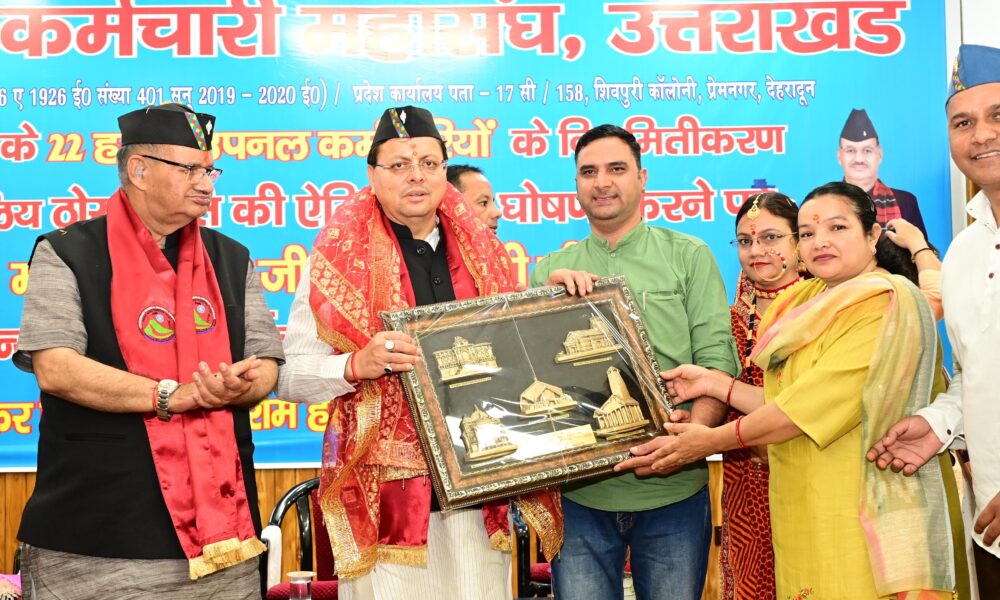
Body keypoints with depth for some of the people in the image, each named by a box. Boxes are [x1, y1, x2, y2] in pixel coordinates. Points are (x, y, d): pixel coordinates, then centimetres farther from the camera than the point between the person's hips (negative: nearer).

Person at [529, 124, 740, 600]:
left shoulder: (689, 256, 3)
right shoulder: (549, 271, 10)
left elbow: (718, 361, -4)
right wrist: (550, 293, -10)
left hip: (672, 488, -1)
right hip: (578, 491, 2)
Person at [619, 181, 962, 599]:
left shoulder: (886, 302, -10)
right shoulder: (807, 303, 14)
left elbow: (817, 402, -18)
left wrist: (711, 440, -13)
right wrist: (713, 384, 2)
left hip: (860, 516, -7)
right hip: (803, 514, 7)